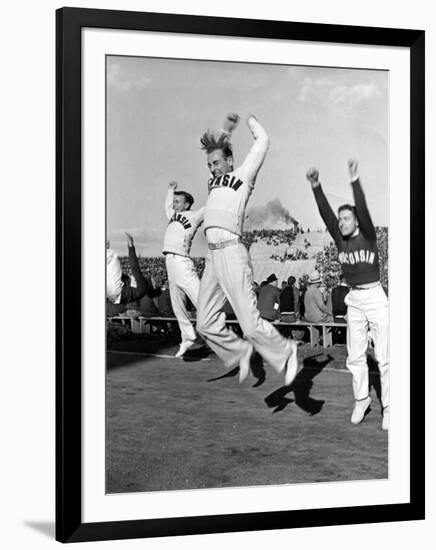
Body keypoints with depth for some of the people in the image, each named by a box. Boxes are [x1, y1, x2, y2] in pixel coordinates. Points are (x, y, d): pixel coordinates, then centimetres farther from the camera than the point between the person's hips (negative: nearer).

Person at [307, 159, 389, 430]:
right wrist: (316, 187, -18)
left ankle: (388, 407, 3)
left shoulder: (368, 236, -6)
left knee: (384, 356, -3)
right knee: (355, 357, 8)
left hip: (375, 298, -5)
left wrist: (355, 181, -35)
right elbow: (326, 213, -6)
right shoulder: (340, 240, 5)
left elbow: (363, 210, -23)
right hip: (353, 301, 5)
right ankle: (361, 399, 22)